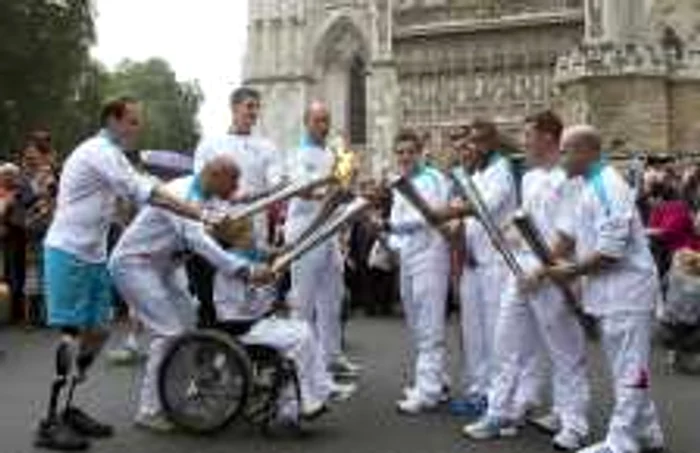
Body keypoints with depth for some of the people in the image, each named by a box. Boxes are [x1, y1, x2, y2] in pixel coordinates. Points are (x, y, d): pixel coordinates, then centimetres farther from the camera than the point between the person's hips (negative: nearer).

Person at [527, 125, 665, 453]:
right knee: (629, 367, 18)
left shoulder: (607, 187, -20)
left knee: (628, 370, -1)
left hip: (625, 291, -10)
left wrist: (572, 272, -15)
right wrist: (547, 267, 3)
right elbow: (569, 233, 14)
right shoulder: (588, 187, 11)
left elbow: (611, 251, -25)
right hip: (610, 291, 10)